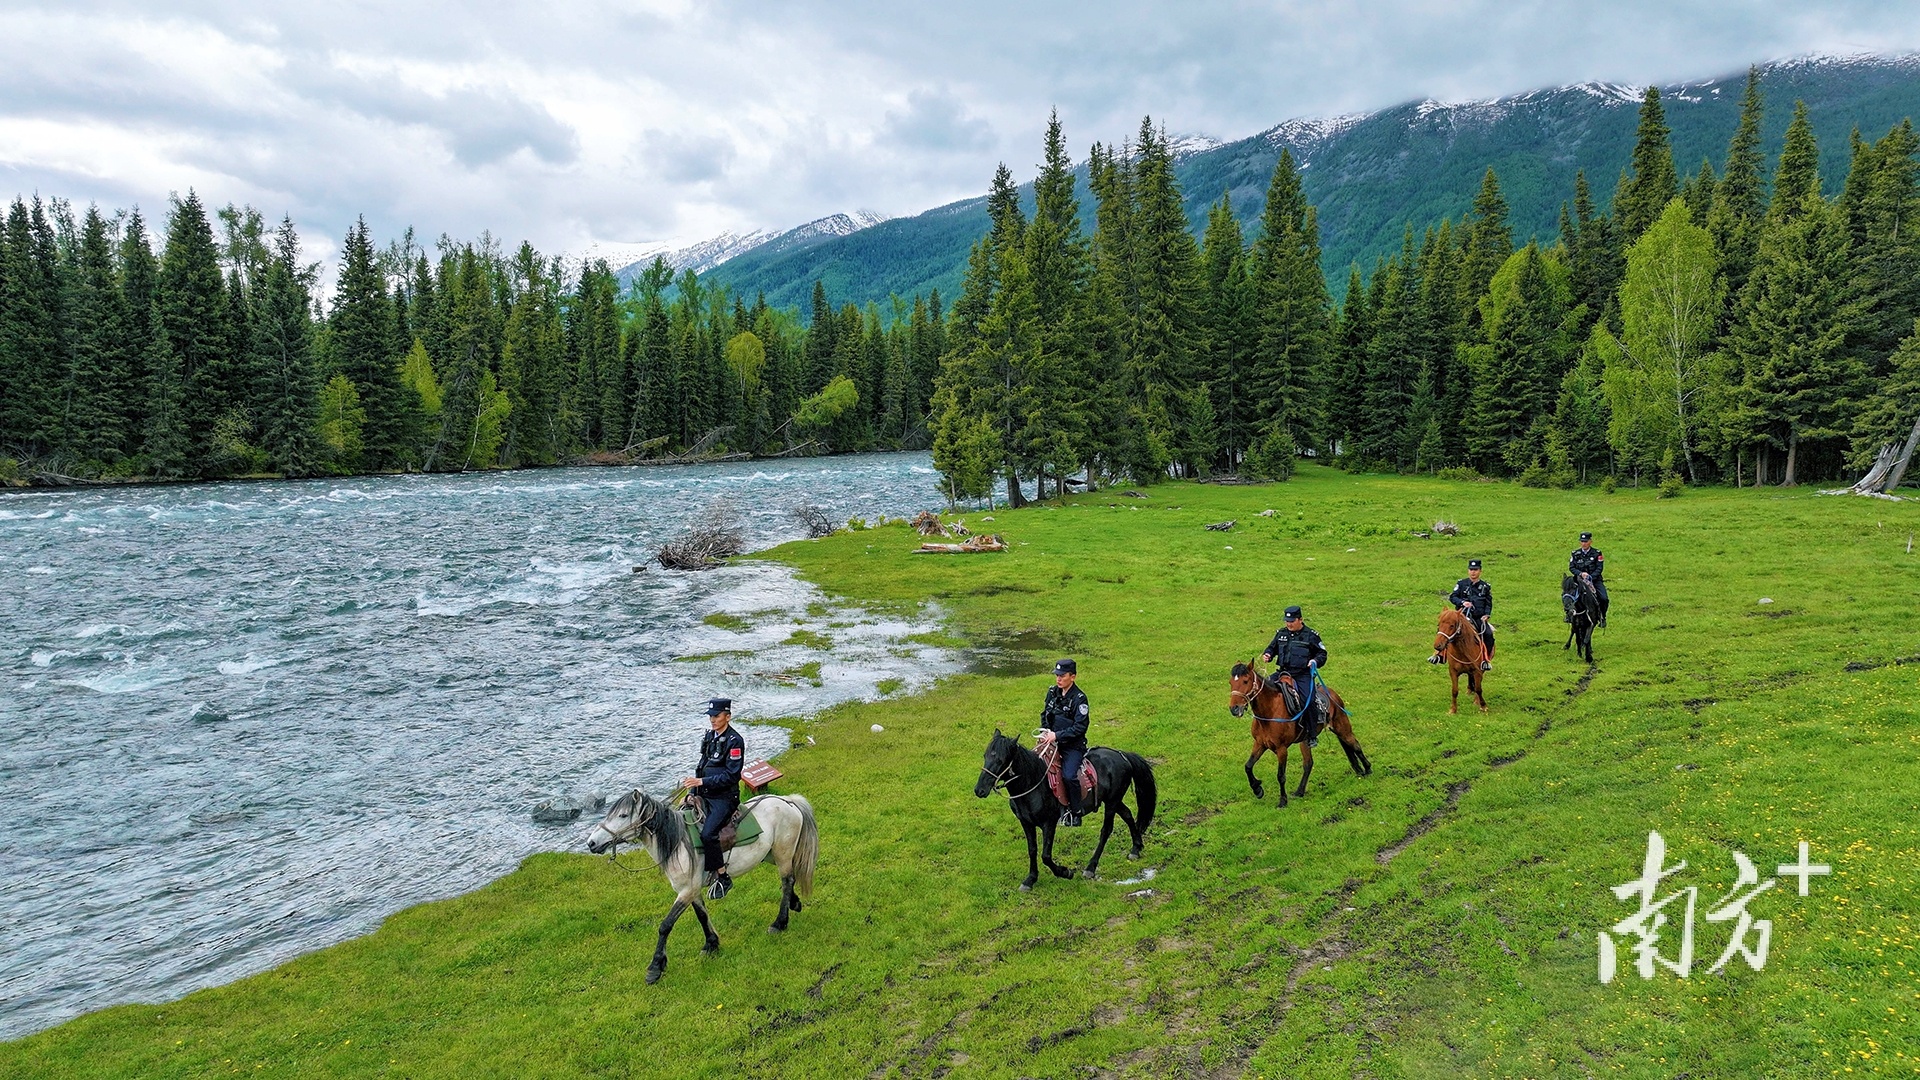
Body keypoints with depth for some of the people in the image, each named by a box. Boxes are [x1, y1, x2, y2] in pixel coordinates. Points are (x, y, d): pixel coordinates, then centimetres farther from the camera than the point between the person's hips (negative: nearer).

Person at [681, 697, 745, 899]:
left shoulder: (735, 741, -14)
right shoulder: (709, 737, 11)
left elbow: (731, 775, -18)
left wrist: (702, 782, -21)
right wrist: (694, 782, 6)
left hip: (724, 797, -8)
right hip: (705, 794, 9)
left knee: (707, 834, -24)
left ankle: (723, 877, -8)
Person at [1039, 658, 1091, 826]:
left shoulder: (1079, 698, -15)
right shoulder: (1052, 692, 4)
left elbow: (1079, 727, -19)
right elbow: (1045, 715, 16)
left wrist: (1057, 735, -23)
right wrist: (1045, 732, -1)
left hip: (1073, 745, -6)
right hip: (1052, 740, 7)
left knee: (1069, 776, -25)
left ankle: (1075, 812, -8)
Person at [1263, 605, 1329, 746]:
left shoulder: (1310, 636, 1)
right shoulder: (1281, 633, 12)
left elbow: (1322, 653, 7)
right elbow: (1272, 647, 24)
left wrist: (1315, 661, -13)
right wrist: (1267, 655, 2)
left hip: (1303, 675, -4)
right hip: (1283, 673, 4)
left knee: (1308, 701, -19)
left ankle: (1312, 735, -6)